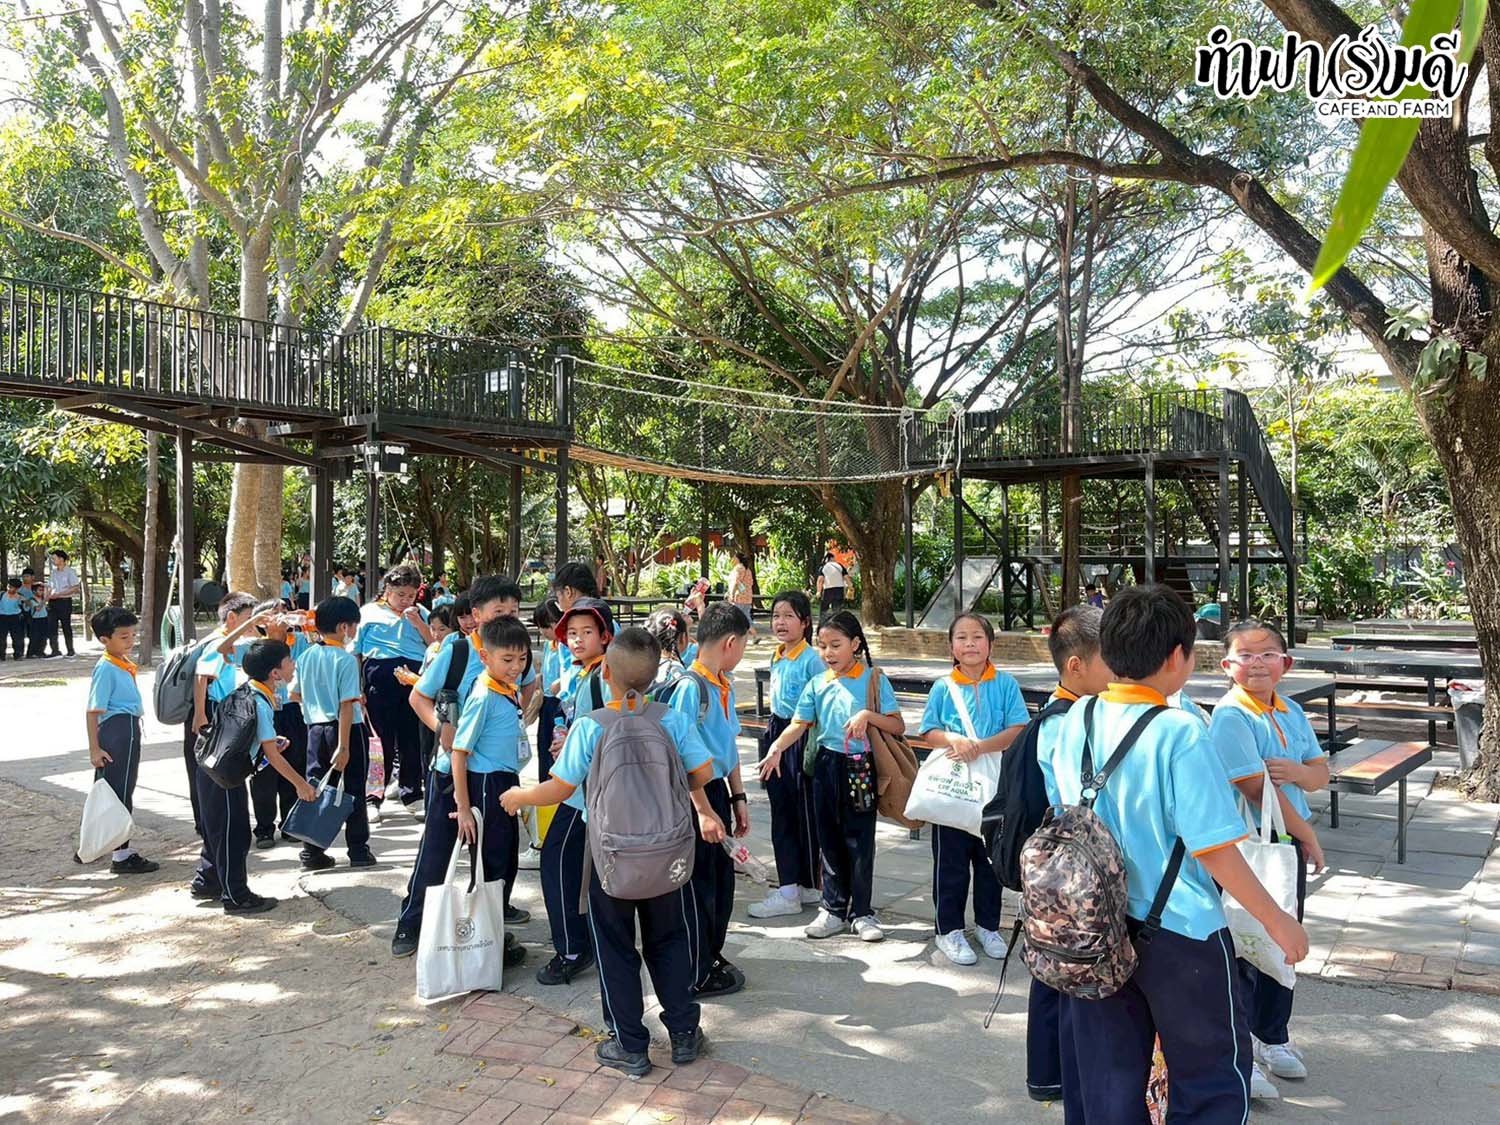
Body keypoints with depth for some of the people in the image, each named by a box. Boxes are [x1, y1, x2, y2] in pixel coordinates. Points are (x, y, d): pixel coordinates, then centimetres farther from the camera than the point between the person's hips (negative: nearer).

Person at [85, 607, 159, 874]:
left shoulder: (125, 666, 13)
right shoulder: (106, 668, -15)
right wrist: (94, 749, -19)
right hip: (118, 729, -10)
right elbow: (92, 711, -17)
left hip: (127, 730, 10)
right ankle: (122, 856, 5)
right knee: (120, 794, -2)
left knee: (106, 792, 19)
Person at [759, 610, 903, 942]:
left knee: (860, 841, 4)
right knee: (830, 840, 12)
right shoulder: (817, 684, 4)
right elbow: (799, 724, -3)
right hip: (827, 765, 4)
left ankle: (861, 912, 19)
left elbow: (898, 726, -8)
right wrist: (776, 748, -20)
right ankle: (834, 909, 26)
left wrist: (867, 714, -23)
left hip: (861, 768, -3)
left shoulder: (874, 679, -6)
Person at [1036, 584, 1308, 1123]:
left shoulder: (1068, 725, -4)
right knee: (1215, 1076, 16)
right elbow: (1213, 851, -19)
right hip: (1179, 935, -5)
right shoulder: (1179, 734, -21)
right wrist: (1277, 920, -6)